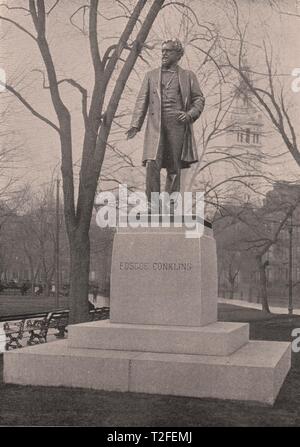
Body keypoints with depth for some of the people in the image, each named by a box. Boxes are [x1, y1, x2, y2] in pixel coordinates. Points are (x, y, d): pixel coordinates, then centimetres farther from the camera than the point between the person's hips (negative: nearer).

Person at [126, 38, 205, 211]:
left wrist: (190, 114, -7)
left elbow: (199, 99, 13)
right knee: (152, 163, -14)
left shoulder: (188, 76, 15)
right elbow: (142, 101, 12)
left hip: (178, 124, 0)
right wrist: (135, 125, 1)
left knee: (174, 167, 2)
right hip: (156, 124, 0)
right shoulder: (151, 75, 17)